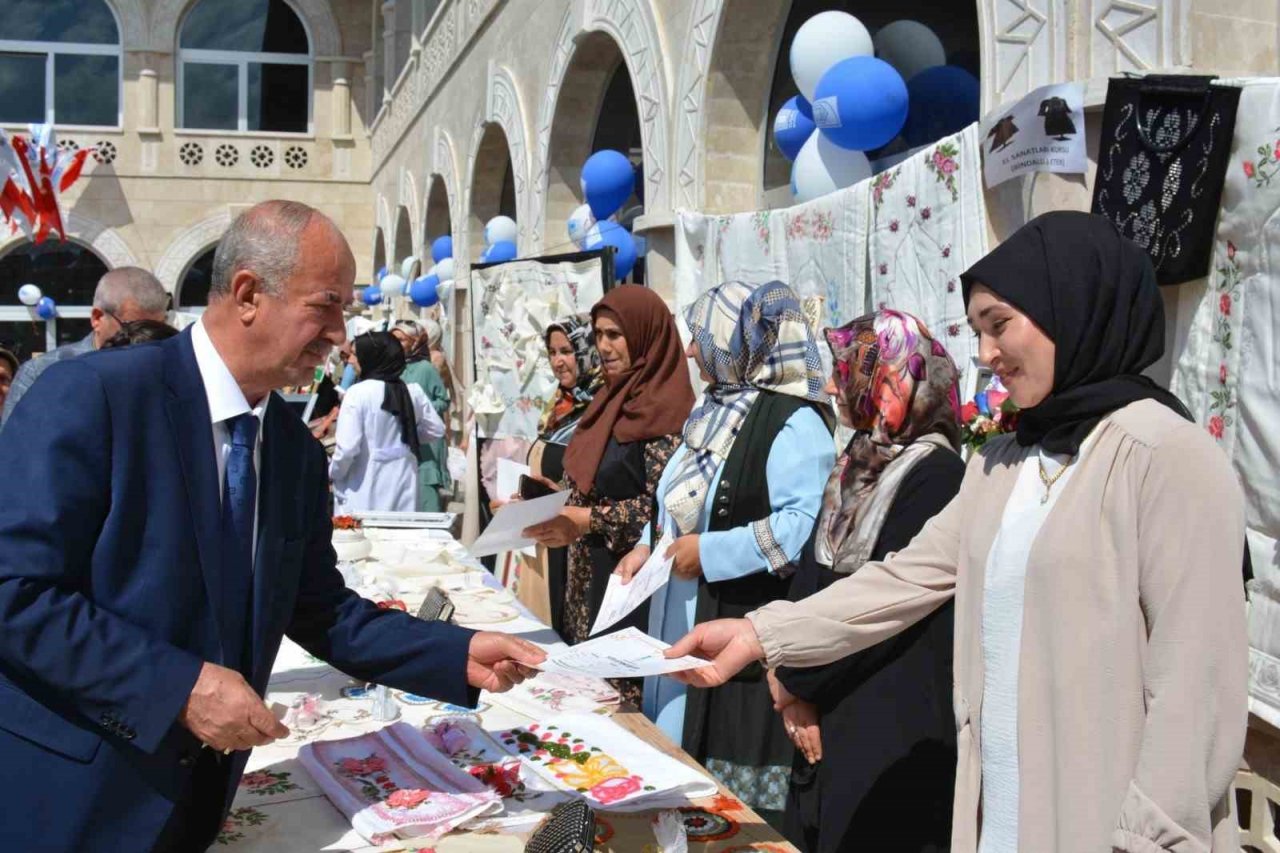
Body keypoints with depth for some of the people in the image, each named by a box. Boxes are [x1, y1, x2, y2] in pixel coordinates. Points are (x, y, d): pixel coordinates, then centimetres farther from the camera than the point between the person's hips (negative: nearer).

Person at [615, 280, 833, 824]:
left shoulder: (793, 422, -15)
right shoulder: (715, 413, 14)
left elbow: (805, 528, -27)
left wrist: (710, 553, -22)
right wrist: (649, 547, 7)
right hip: (685, 624, 9)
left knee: (739, 799, -2)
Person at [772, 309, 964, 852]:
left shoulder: (935, 476, -16)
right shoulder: (858, 464, 11)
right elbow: (811, 577, 7)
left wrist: (800, 683, -10)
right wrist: (795, 682, -5)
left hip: (894, 731, -8)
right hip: (827, 715, 8)